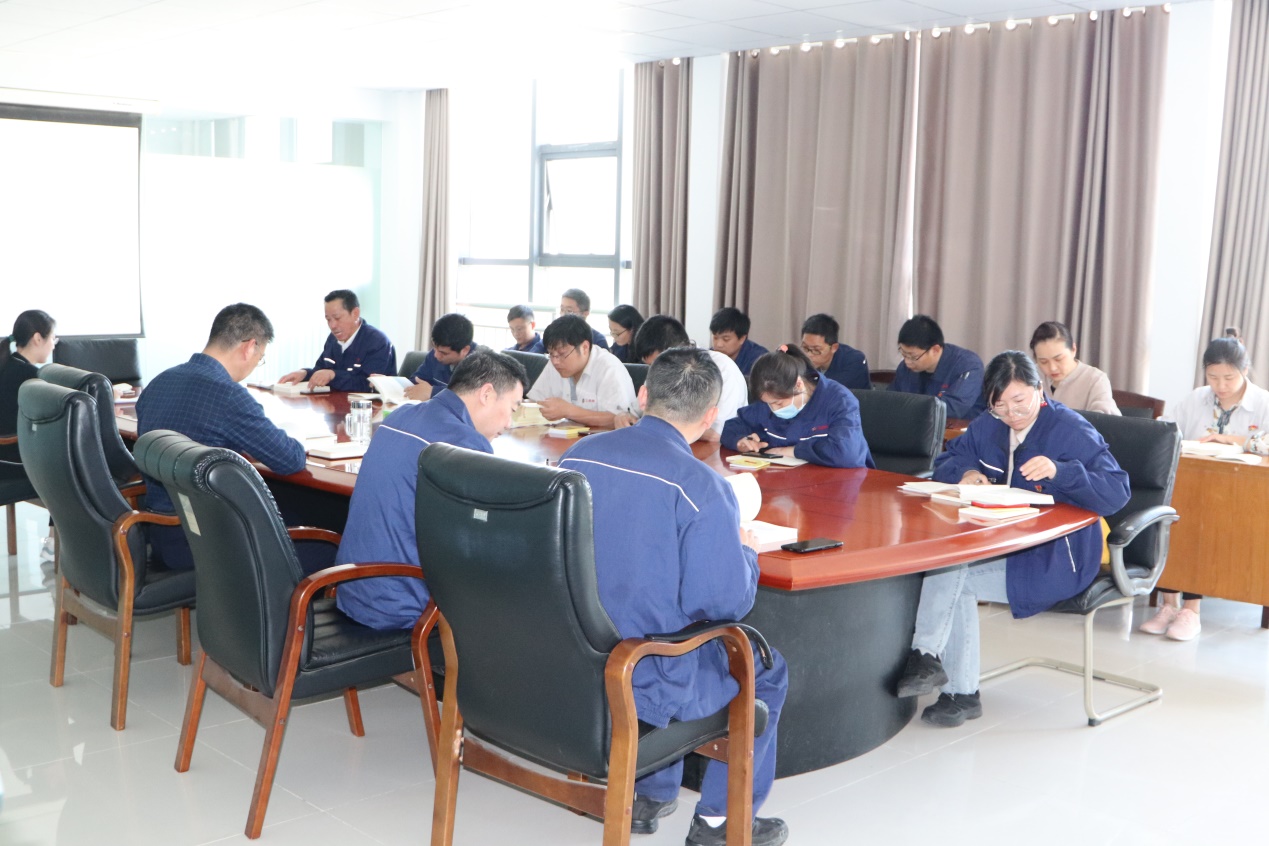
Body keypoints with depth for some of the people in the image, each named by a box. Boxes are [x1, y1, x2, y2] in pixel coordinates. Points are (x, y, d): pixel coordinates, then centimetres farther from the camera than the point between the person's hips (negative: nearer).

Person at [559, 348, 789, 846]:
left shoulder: (578, 455, -1)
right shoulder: (701, 486, -21)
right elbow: (726, 601, -21)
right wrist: (747, 552, 0)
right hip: (640, 686, -7)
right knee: (765, 669, 21)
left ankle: (648, 796, 41)